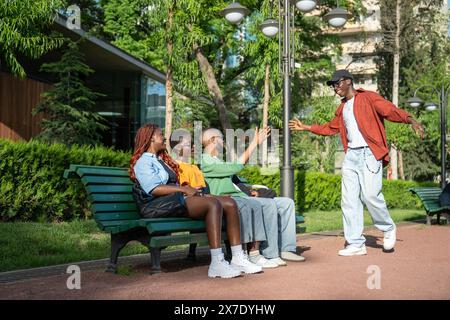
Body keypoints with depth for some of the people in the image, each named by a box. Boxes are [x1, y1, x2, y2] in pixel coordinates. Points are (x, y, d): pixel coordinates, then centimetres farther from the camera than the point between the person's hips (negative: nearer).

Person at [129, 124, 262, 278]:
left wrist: (190, 189, 6)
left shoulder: (161, 160, 32)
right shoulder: (143, 161, 1)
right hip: (159, 204, -9)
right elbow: (154, 189, -14)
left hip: (177, 199, 9)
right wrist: (184, 189, -15)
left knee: (229, 204, -8)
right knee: (213, 204, -31)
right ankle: (217, 264, -38)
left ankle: (238, 258, -13)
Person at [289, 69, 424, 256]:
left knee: (370, 195, -16)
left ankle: (388, 229, 11)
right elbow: (331, 128, 35)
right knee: (349, 200, 1)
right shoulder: (342, 108, 21)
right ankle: (356, 244, 6)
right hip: (350, 155, 7)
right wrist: (306, 127, 36)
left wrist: (410, 120, -30)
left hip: (369, 153, -7)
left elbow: (391, 111, -13)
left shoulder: (368, 98, 0)